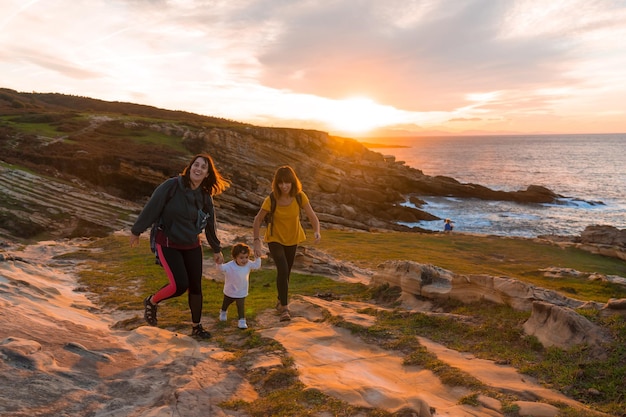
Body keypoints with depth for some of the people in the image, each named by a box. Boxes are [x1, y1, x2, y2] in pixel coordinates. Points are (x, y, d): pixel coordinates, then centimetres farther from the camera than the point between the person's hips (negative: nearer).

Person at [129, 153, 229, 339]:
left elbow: (210, 224, 8)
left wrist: (216, 249, 14)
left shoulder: (205, 196, -1)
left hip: (192, 246, 5)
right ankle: (151, 302, 16)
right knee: (180, 285, -14)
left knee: (195, 287, 6)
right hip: (168, 244, -5)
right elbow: (151, 208, -10)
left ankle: (196, 326, 25)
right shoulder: (172, 186, -17)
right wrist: (136, 231, -4)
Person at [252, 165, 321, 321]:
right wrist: (256, 241, -25)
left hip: (292, 238, 3)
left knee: (286, 271, 17)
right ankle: (284, 308, -8)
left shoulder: (300, 197, -20)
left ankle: (281, 300, 41)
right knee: (282, 270, -21)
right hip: (275, 238, -3)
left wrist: (317, 231, -42)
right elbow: (257, 220, -16)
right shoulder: (271, 200, -25)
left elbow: (312, 216, -23)